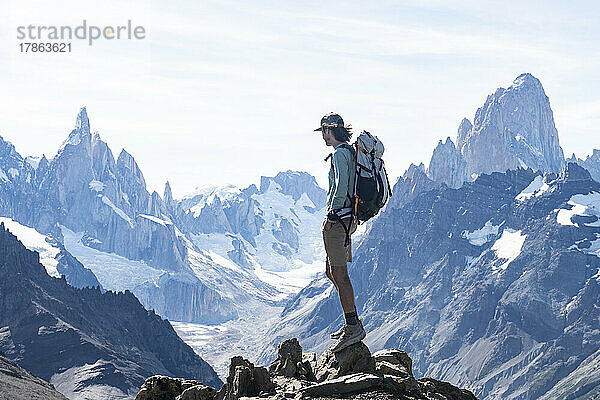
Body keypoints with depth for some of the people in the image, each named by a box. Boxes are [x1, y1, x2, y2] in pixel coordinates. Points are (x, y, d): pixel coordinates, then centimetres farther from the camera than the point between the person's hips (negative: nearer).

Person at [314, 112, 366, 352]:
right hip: (348, 219, 10)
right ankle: (351, 324, 19)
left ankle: (354, 328, -8)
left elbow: (341, 187, -24)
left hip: (338, 220, -10)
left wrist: (331, 216, -18)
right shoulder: (350, 152, 16)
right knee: (331, 272, 16)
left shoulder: (340, 154, -14)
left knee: (339, 274, -9)